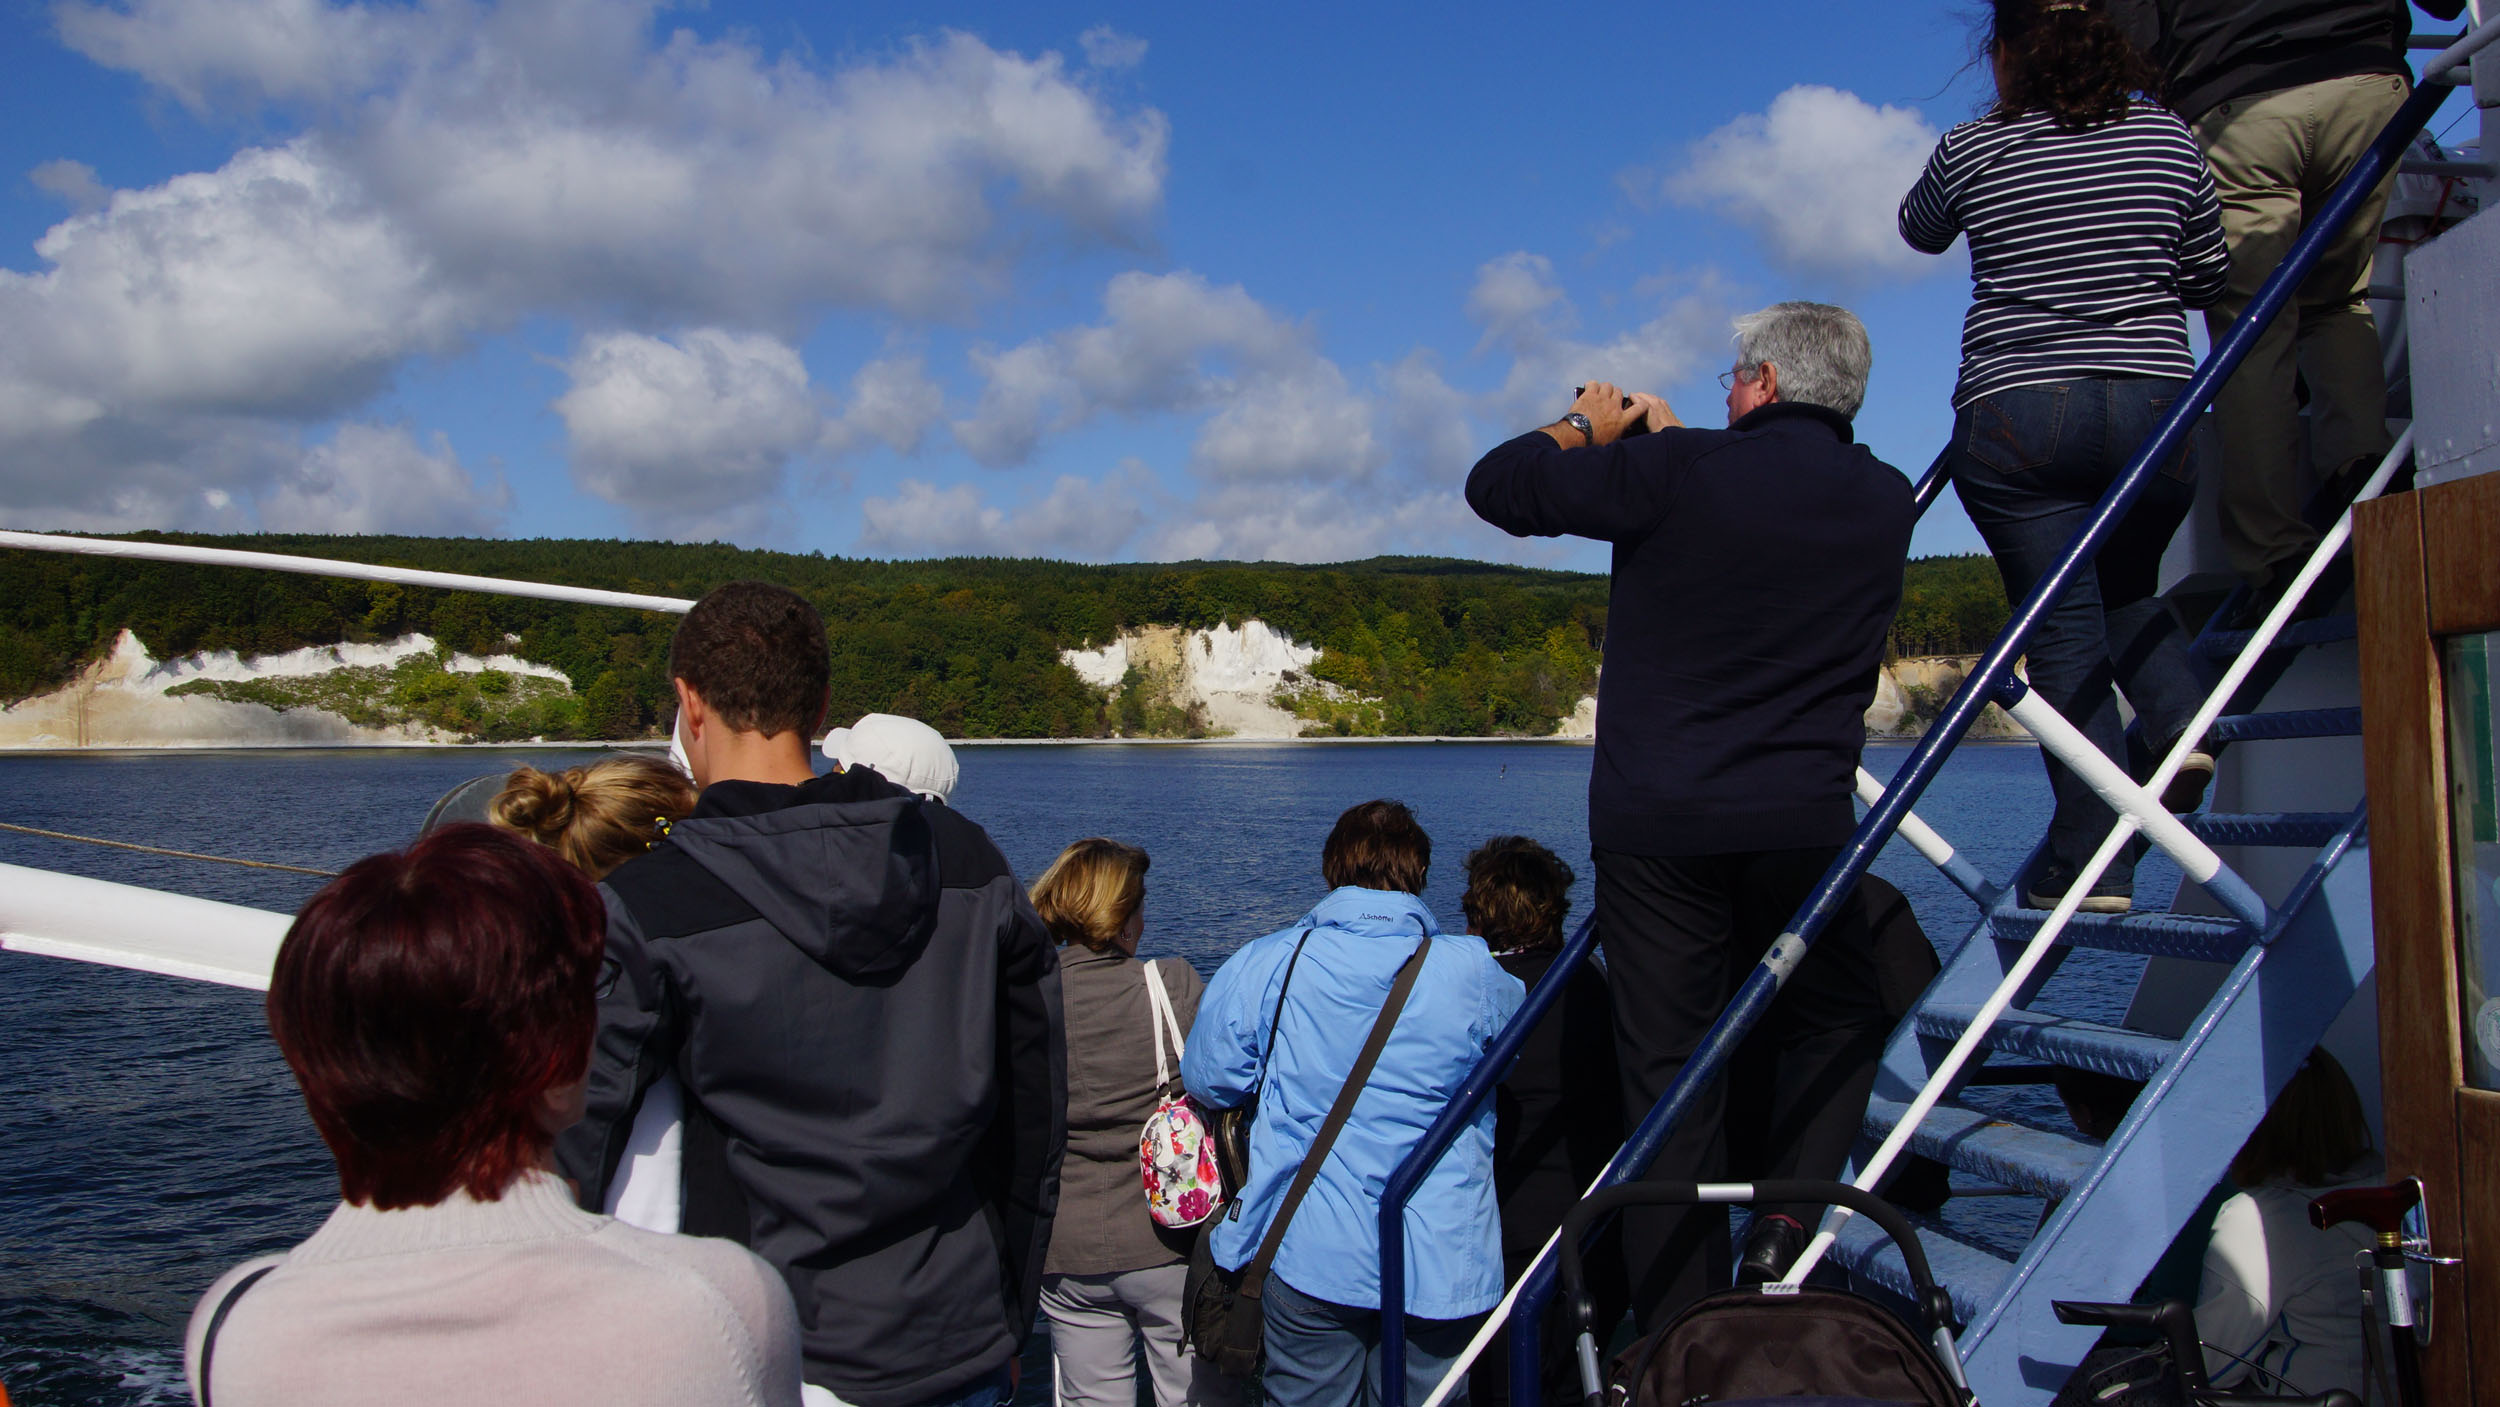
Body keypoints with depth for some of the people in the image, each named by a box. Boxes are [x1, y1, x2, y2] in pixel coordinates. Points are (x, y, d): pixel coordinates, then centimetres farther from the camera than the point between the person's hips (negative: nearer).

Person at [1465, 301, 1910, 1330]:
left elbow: (1497, 487, -3)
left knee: (1670, 1077, 5)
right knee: (1836, 1031, 24)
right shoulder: (1885, 503, 6)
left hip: (1653, 827, -2)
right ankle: (1782, 1243, 9)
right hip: (1803, 825, 3)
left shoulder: (1679, 474, -9)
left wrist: (1585, 426, 15)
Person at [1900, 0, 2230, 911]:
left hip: (2015, 416, -2)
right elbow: (2209, 280, 13)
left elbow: (1918, 231, 21)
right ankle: (2179, 720, -1)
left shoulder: (1973, 152, 0)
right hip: (2153, 408, 3)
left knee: (2062, 631, 0)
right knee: (2126, 586, 26)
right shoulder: (2170, 139, 6)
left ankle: (2091, 864, -4)